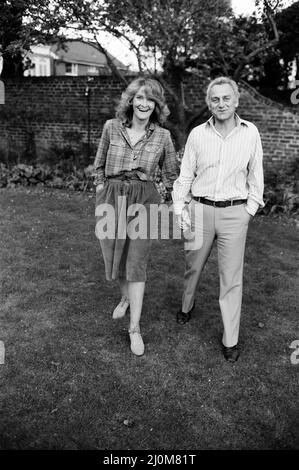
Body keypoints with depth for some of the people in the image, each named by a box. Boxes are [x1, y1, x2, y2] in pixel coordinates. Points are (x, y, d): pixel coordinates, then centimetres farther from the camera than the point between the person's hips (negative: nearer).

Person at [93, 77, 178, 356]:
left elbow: (171, 174, 10)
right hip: (111, 197, 2)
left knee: (137, 262, -3)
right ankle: (125, 296, 44)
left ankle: (135, 327, 6)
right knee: (114, 253, 13)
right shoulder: (112, 127, 1)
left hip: (144, 200, -2)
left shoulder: (162, 136, -1)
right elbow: (99, 165, 13)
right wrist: (101, 188, 7)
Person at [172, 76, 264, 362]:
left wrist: (251, 208, 3)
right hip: (200, 209, 1)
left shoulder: (250, 133, -1)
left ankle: (230, 340, 15)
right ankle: (186, 306, 46)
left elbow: (255, 173, 8)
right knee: (193, 265, 16)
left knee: (232, 277, 2)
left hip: (234, 213, -1)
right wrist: (180, 207, -2)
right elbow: (185, 175, 5)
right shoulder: (197, 134, -1)